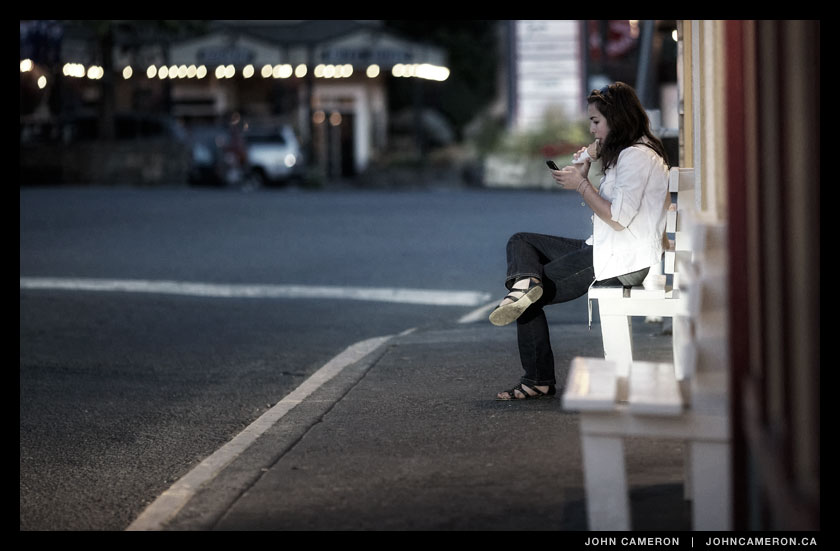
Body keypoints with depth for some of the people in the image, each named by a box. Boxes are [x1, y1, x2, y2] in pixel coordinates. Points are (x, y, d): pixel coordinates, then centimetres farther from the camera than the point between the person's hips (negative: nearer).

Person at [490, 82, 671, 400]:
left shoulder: (637, 156, -14)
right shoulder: (623, 154, 20)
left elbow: (618, 218, -20)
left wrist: (581, 185, -13)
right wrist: (583, 176, 6)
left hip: (625, 262, -11)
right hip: (606, 250, 11)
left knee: (535, 297, -8)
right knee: (520, 242, 6)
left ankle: (539, 380, -3)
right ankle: (526, 283, -26)